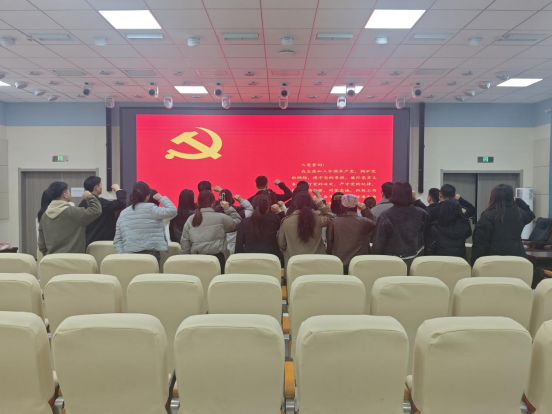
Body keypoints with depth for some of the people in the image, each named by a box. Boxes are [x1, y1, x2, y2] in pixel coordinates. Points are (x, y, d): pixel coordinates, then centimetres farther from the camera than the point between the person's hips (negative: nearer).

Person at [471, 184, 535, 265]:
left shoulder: (488, 216, -10)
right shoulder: (519, 213, 6)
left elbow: (480, 241, -12)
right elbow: (530, 214, 33)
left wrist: (475, 261, -7)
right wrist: (518, 201, 28)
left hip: (495, 259, -5)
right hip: (517, 256, 5)